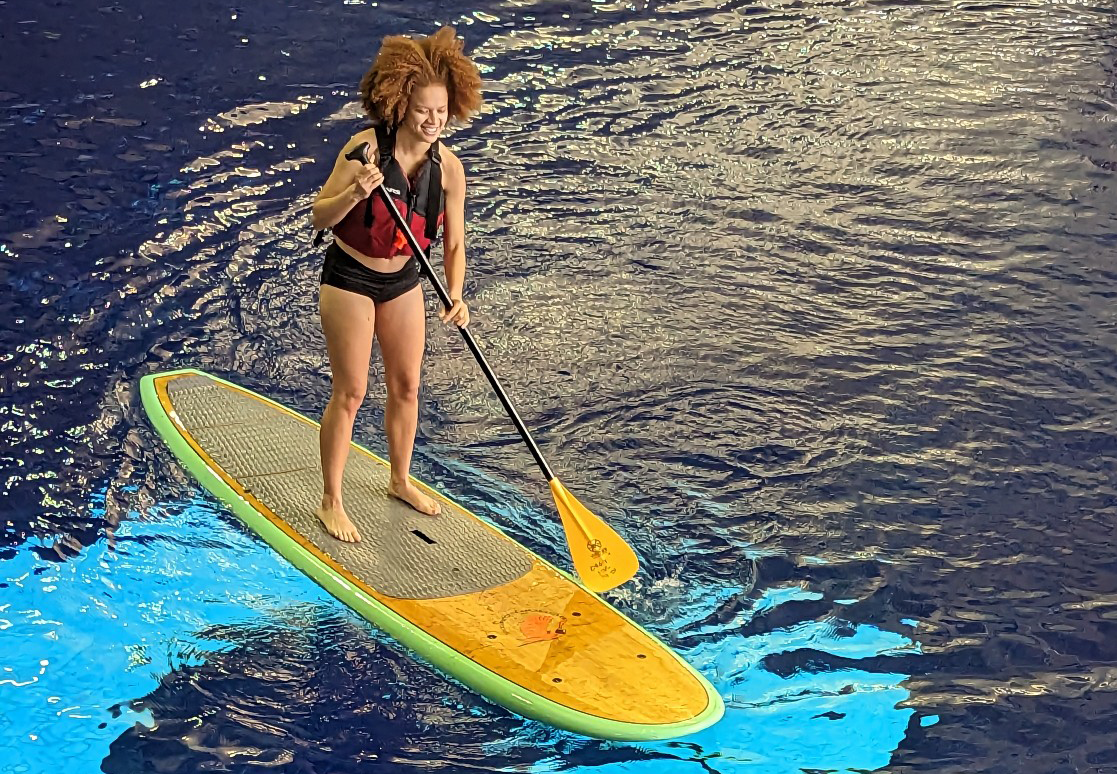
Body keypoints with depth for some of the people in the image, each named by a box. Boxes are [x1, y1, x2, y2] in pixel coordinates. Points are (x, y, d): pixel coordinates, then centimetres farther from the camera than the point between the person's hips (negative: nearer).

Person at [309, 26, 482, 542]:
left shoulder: (449, 167, -10)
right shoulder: (366, 147, -22)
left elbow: (453, 243, -5)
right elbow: (319, 217, -19)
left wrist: (456, 295, -21)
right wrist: (354, 194, -39)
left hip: (403, 282, 5)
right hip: (349, 279, -5)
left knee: (406, 386, 14)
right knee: (350, 392, -2)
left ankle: (400, 481, 35)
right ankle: (330, 502, 12)